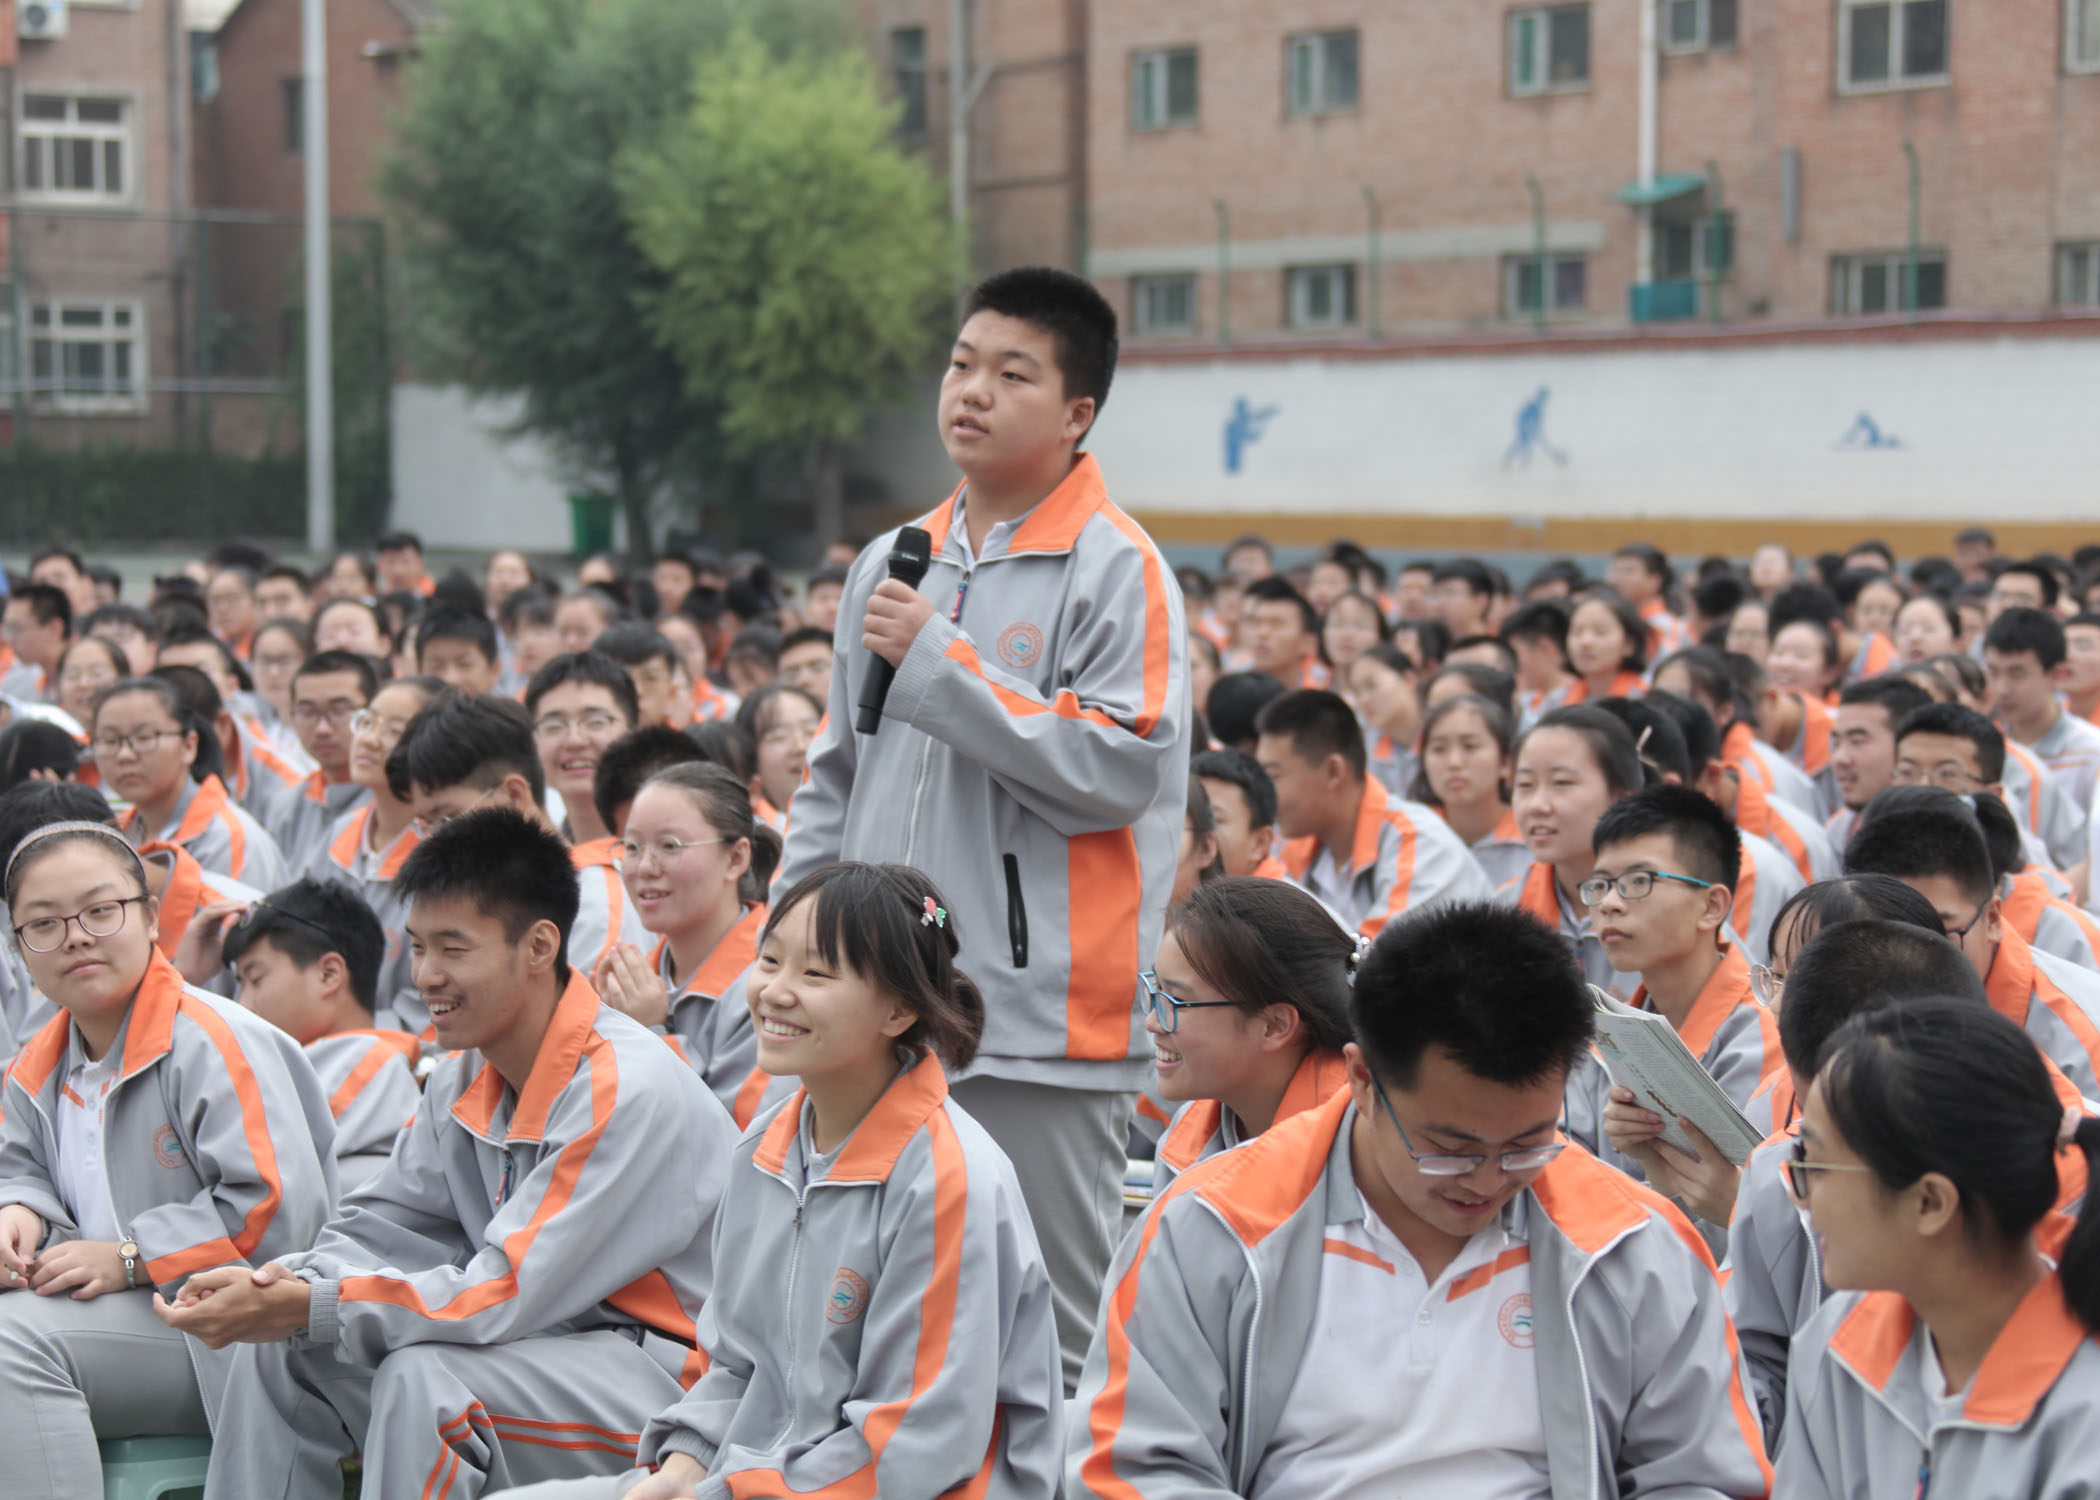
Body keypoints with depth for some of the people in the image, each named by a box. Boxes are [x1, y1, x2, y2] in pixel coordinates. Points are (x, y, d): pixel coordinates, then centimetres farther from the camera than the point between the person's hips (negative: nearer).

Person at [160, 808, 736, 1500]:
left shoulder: (627, 1092, -23)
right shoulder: (466, 1079, 6)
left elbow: (509, 1294, -25)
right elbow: (384, 1223, 8)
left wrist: (301, 1306, -27)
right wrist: (285, 1282, -16)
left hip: (667, 1366, -9)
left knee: (426, 1378, -31)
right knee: (278, 1351, -2)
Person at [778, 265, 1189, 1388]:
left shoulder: (1116, 569, -6)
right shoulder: (892, 566, 15)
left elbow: (1119, 768, -17)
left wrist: (940, 664, -16)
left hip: (1041, 1017, -7)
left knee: (1052, 1331, -2)